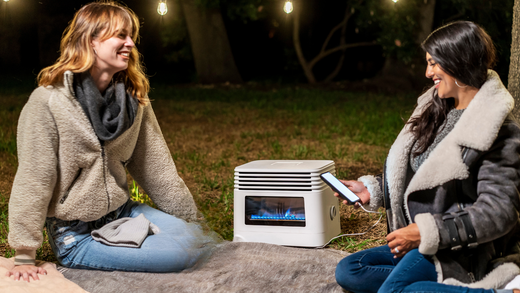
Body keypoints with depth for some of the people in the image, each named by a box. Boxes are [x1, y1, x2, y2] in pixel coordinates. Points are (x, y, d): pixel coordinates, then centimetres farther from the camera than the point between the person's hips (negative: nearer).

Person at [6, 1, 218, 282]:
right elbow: (32, 179, -14)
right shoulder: (48, 102, -15)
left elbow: (156, 166, 7)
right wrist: (24, 256, -13)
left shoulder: (134, 98, 2)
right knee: (180, 252, -18)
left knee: (197, 239, -10)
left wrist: (189, 218, 9)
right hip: (75, 233, -6)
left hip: (121, 211, 6)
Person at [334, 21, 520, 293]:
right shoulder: (436, 112, 10)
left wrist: (426, 232, -22)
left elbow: (496, 213, -21)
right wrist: (372, 189, 7)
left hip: (458, 250, -8)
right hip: (422, 243, 8)